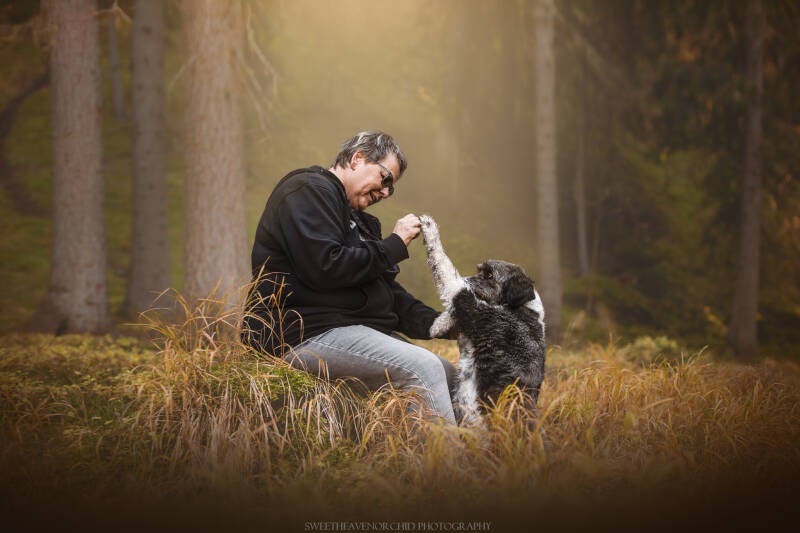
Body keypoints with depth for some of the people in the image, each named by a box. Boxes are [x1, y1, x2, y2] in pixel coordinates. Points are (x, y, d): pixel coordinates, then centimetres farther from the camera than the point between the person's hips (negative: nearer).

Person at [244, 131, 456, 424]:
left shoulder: (357, 218, 24)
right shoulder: (308, 191, -7)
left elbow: (386, 290, 22)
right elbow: (325, 267, -21)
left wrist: (438, 323, 5)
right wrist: (394, 246, -10)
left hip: (353, 329, 10)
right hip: (306, 334, -10)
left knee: (449, 374, 0)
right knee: (423, 368, -25)